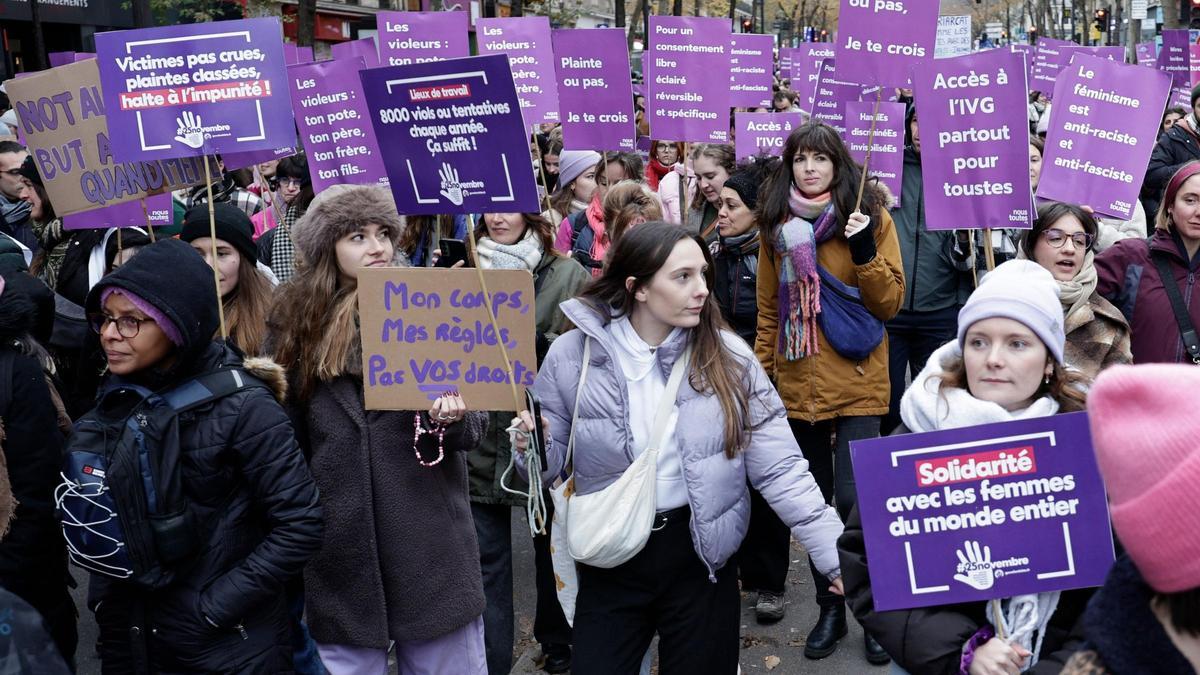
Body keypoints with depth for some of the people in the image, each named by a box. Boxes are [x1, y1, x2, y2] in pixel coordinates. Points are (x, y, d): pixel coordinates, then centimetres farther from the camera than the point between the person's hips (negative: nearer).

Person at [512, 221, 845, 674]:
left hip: (700, 558, 1)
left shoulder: (727, 356, -6)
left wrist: (837, 555, -12)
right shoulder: (573, 354, -8)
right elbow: (555, 461, 3)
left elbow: (779, 468, -6)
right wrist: (533, 449, -19)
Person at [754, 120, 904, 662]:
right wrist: (760, 373, 7)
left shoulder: (870, 216, -1)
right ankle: (830, 610, 28)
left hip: (856, 383, -3)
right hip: (797, 385, 3)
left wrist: (864, 250, -17)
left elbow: (890, 304, -5)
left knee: (854, 501, -9)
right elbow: (768, 309, 11)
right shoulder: (776, 224, 6)